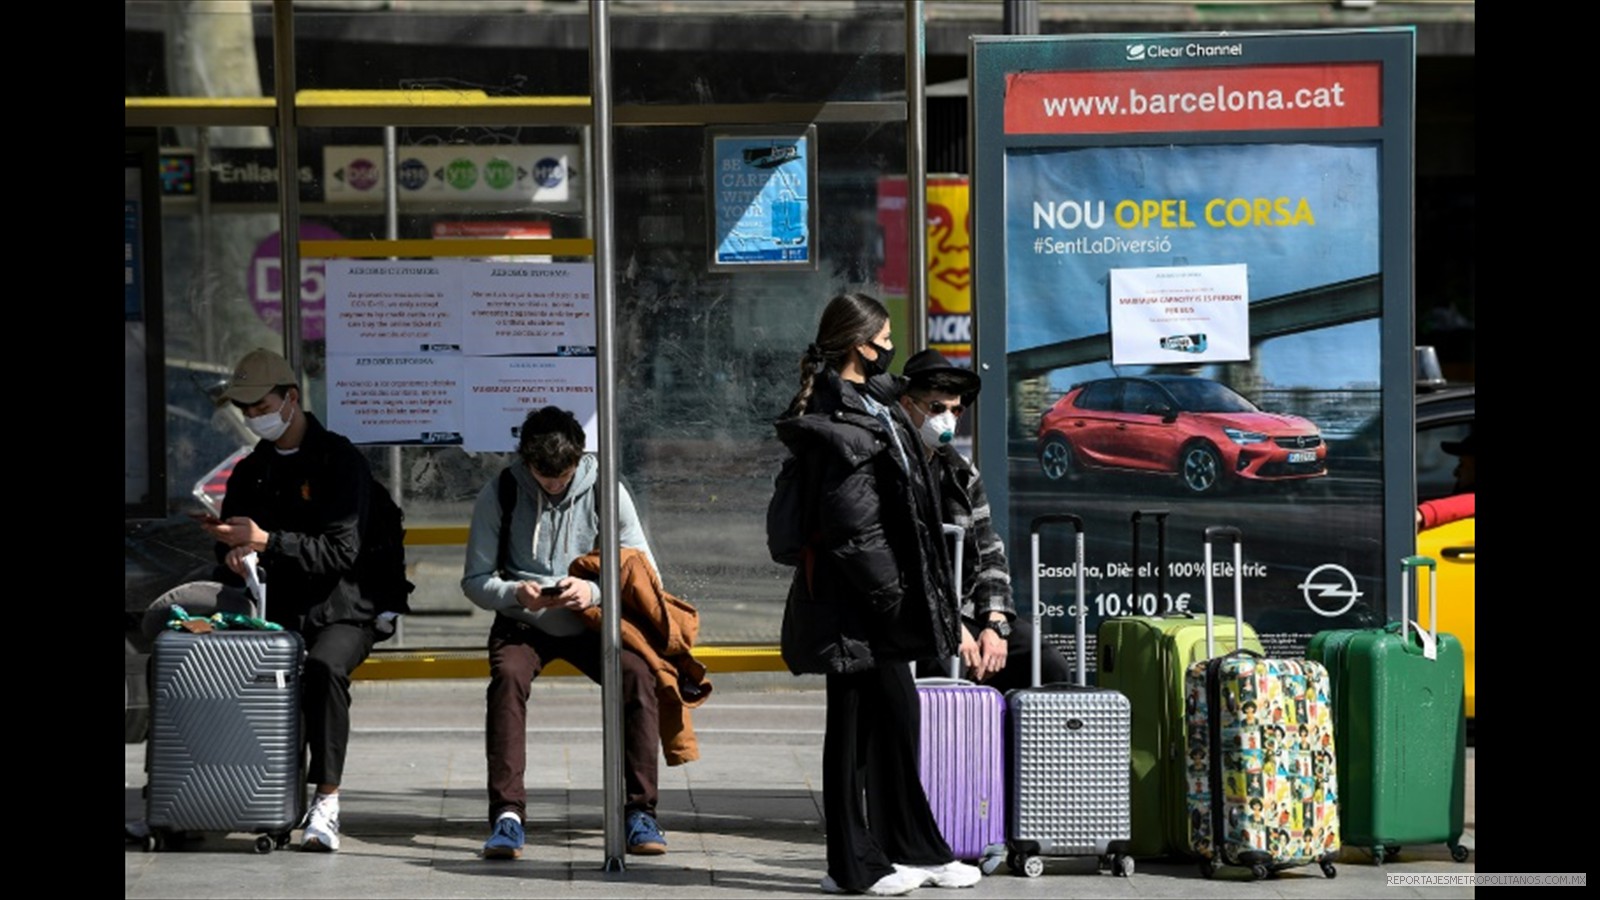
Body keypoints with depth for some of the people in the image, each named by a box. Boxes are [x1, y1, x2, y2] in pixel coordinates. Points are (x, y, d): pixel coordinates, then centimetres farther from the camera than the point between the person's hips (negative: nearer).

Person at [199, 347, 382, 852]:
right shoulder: (250, 473, 17)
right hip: (277, 615, 5)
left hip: (341, 612, -5)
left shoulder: (340, 461, -2)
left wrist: (265, 542, -21)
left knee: (323, 668, -37)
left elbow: (341, 551, -12)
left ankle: (327, 801, -33)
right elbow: (229, 553, 20)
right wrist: (234, 558, -6)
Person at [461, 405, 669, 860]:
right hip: (523, 624, 0)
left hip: (589, 623, 0)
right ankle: (507, 814, -33)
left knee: (638, 673, -27)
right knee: (507, 677, -32)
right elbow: (475, 580, -1)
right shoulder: (499, 495, -5)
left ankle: (641, 812, -23)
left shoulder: (604, 491, -5)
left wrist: (595, 591, -23)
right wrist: (515, 593, -23)